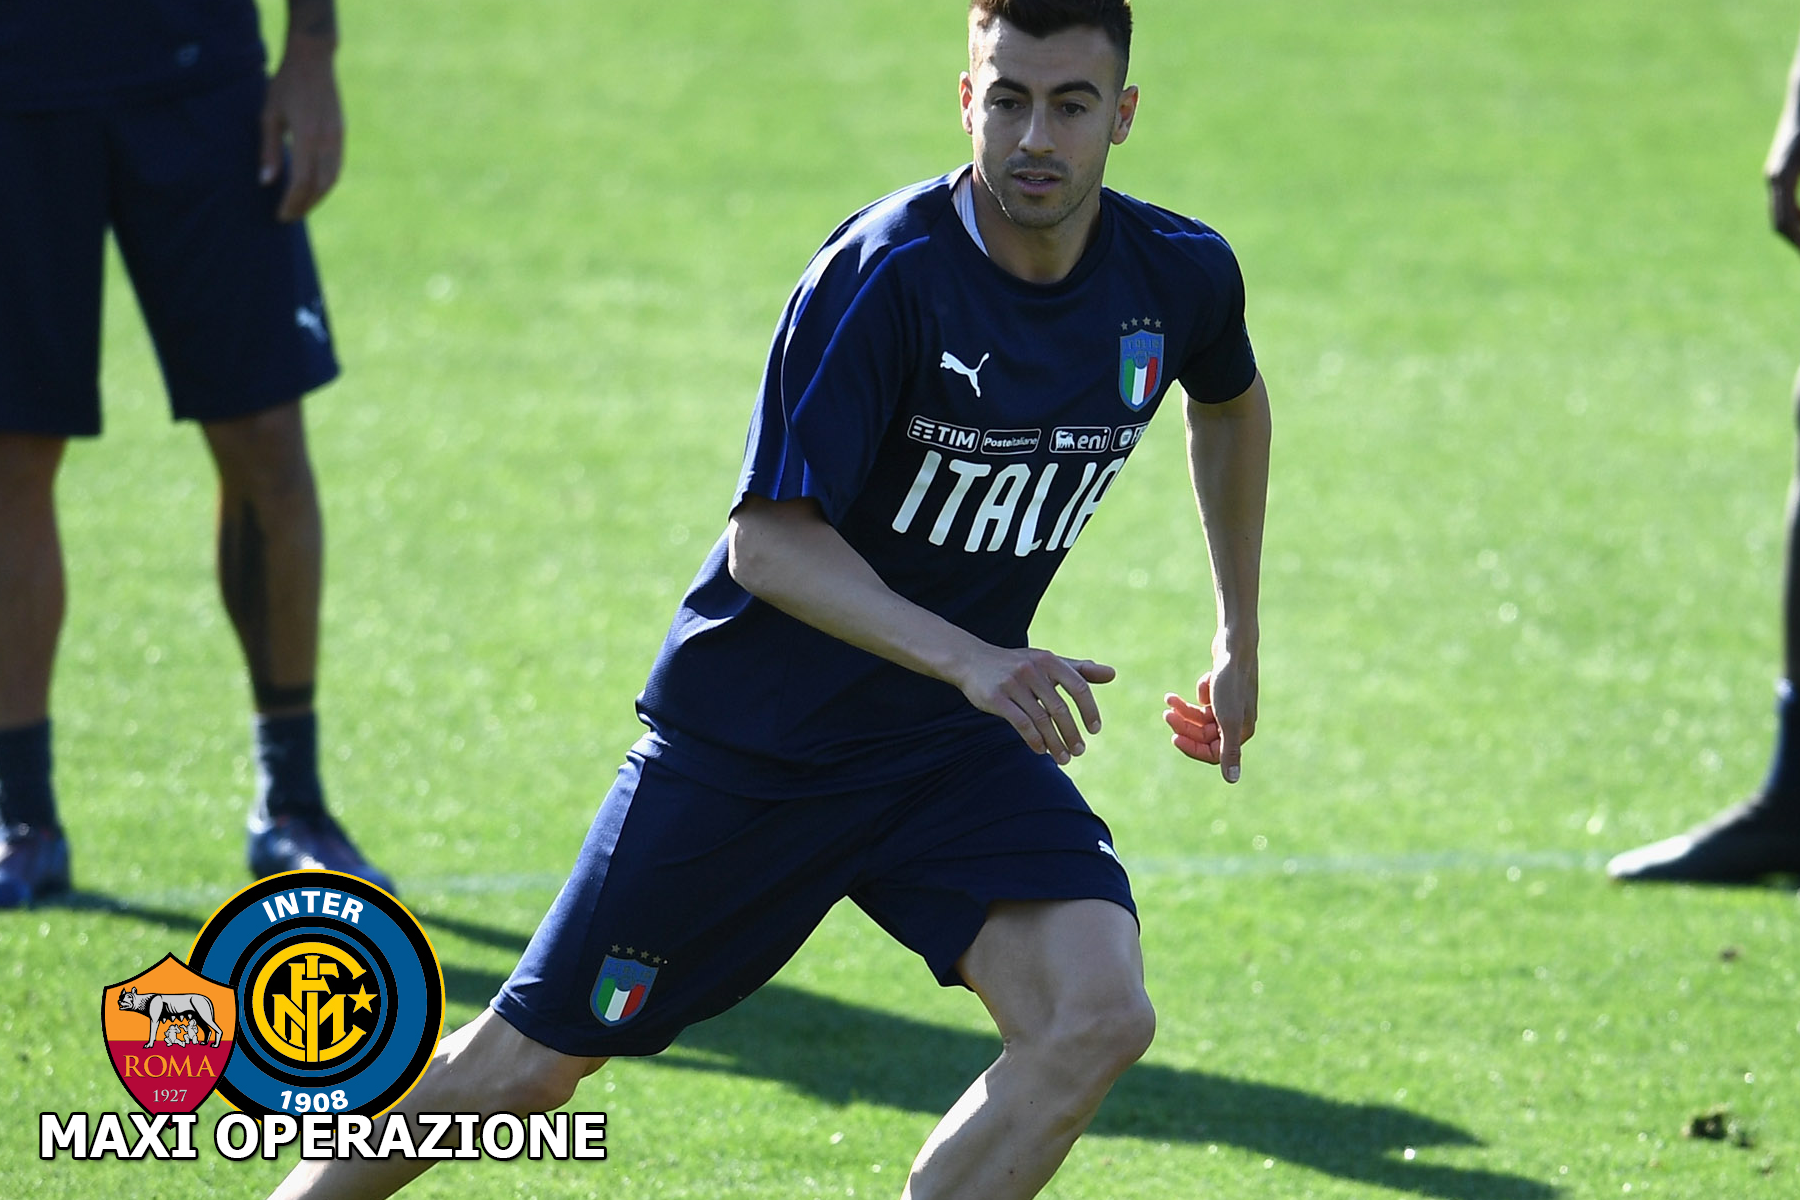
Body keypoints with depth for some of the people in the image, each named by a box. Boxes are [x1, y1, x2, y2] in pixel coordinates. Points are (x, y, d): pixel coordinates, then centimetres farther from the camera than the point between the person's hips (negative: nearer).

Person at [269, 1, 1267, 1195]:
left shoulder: (1179, 276, -7)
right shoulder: (886, 275, -24)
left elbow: (1231, 403, 19)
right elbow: (769, 541, -26)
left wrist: (1239, 641, 21)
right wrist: (967, 660, -39)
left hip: (960, 741, 4)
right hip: (751, 730, -4)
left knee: (1100, 1017, -21)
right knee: (529, 1063, 3)